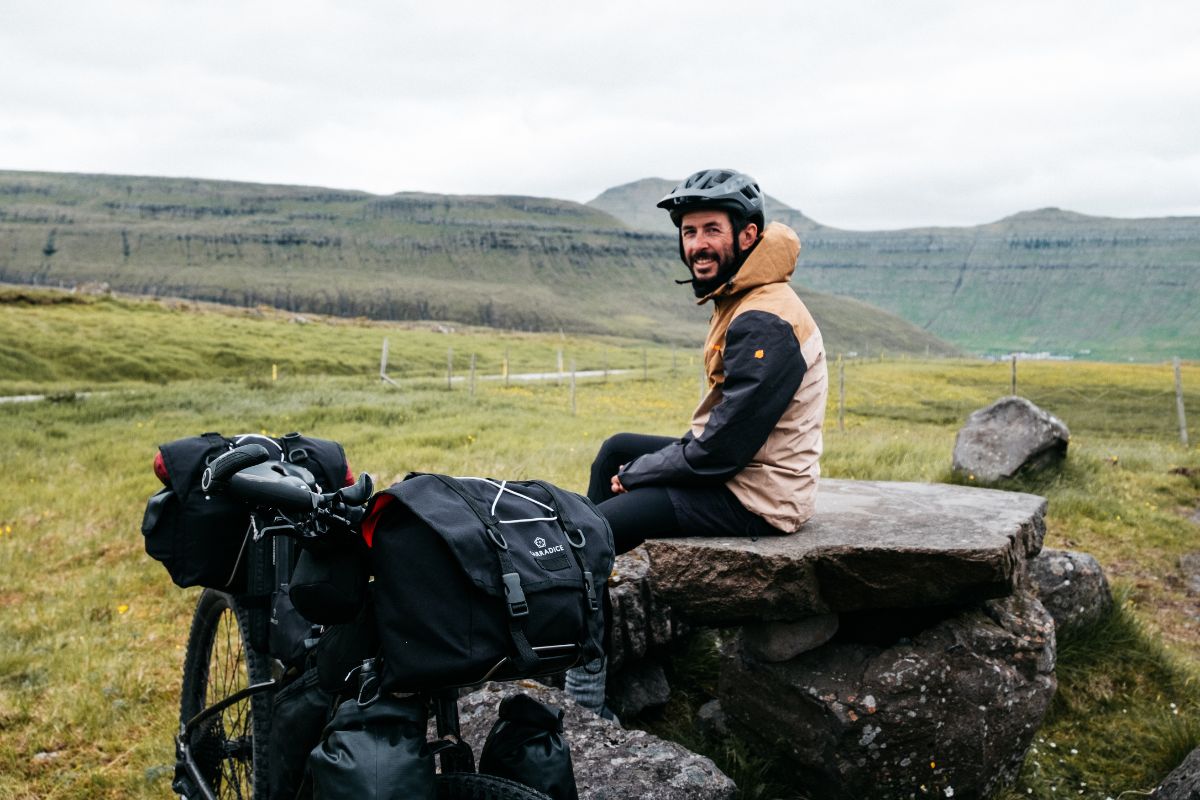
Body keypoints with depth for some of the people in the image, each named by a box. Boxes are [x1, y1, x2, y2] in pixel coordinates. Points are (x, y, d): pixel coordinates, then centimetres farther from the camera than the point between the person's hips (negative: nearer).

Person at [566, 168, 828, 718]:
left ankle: (586, 705, -5)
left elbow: (723, 446, -24)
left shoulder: (764, 324, -23)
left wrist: (637, 474, -10)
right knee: (617, 448, 22)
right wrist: (636, 465, 8)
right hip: (738, 466, 11)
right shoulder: (740, 301, 11)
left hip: (756, 497, -11)